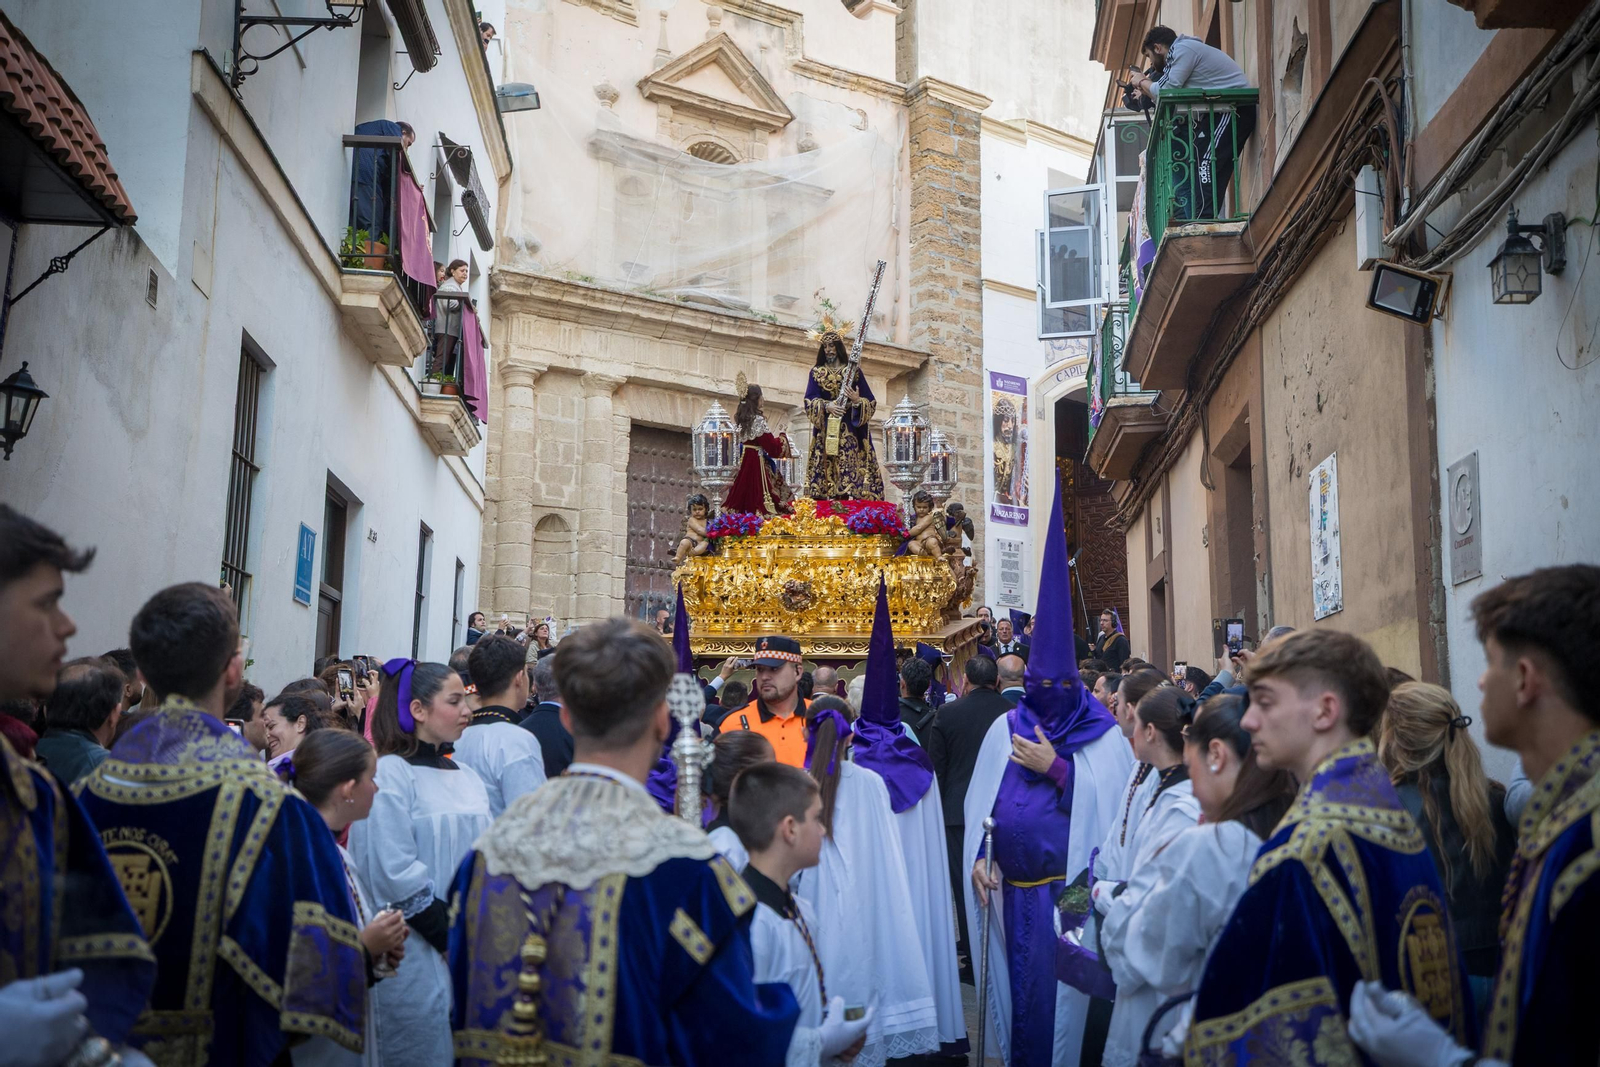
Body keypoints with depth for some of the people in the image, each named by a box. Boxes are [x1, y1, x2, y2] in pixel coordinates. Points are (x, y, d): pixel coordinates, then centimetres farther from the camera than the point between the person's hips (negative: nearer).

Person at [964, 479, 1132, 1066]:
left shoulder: (1100, 737, -3)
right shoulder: (1006, 729, 5)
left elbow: (1110, 807, -12)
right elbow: (980, 798, 5)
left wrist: (1056, 770, -15)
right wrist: (977, 857, -6)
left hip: (1069, 889, -3)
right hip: (1011, 888, 3)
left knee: (1058, 992, 3)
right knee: (1016, 985, 13)